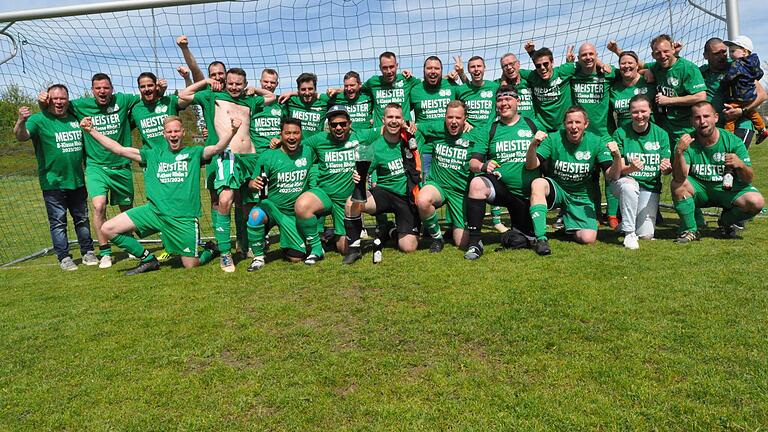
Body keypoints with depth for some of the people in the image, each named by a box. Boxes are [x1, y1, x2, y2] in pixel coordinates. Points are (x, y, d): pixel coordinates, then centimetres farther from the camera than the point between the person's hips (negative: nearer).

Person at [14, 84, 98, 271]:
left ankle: (87, 252, 25)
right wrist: (21, 121, -43)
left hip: (77, 181, 4)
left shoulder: (76, 118, 9)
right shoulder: (39, 119, -6)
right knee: (58, 222, 2)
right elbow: (21, 136, -24)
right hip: (53, 183, -4)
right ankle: (64, 257, 10)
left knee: (82, 219, 14)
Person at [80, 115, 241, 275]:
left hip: (184, 218, -4)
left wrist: (232, 131, -30)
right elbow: (119, 149, 14)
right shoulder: (154, 154, 16)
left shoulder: (194, 153, 7)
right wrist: (91, 130, 8)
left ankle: (210, 251, 31)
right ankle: (148, 259, 10)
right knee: (108, 229, -4)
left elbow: (218, 148, -11)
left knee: (191, 265, -4)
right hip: (154, 210, 4)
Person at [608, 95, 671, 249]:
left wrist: (666, 168, -26)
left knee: (646, 235, -10)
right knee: (629, 185, -40)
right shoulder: (620, 133, -7)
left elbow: (666, 169, -2)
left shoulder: (661, 134, 0)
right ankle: (629, 232, -25)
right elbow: (618, 170, -12)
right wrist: (631, 168, -35)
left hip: (650, 186, 2)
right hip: (625, 182, -2)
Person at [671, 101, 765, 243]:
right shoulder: (687, 143, -13)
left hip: (728, 190, 1)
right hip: (699, 190, 0)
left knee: (757, 202, -25)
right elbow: (680, 178, -27)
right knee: (677, 185, -29)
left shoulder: (733, 141, -11)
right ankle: (690, 230, -11)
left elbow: (748, 179, -12)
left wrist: (740, 165, -34)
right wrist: (679, 152, -43)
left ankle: (725, 221, 8)